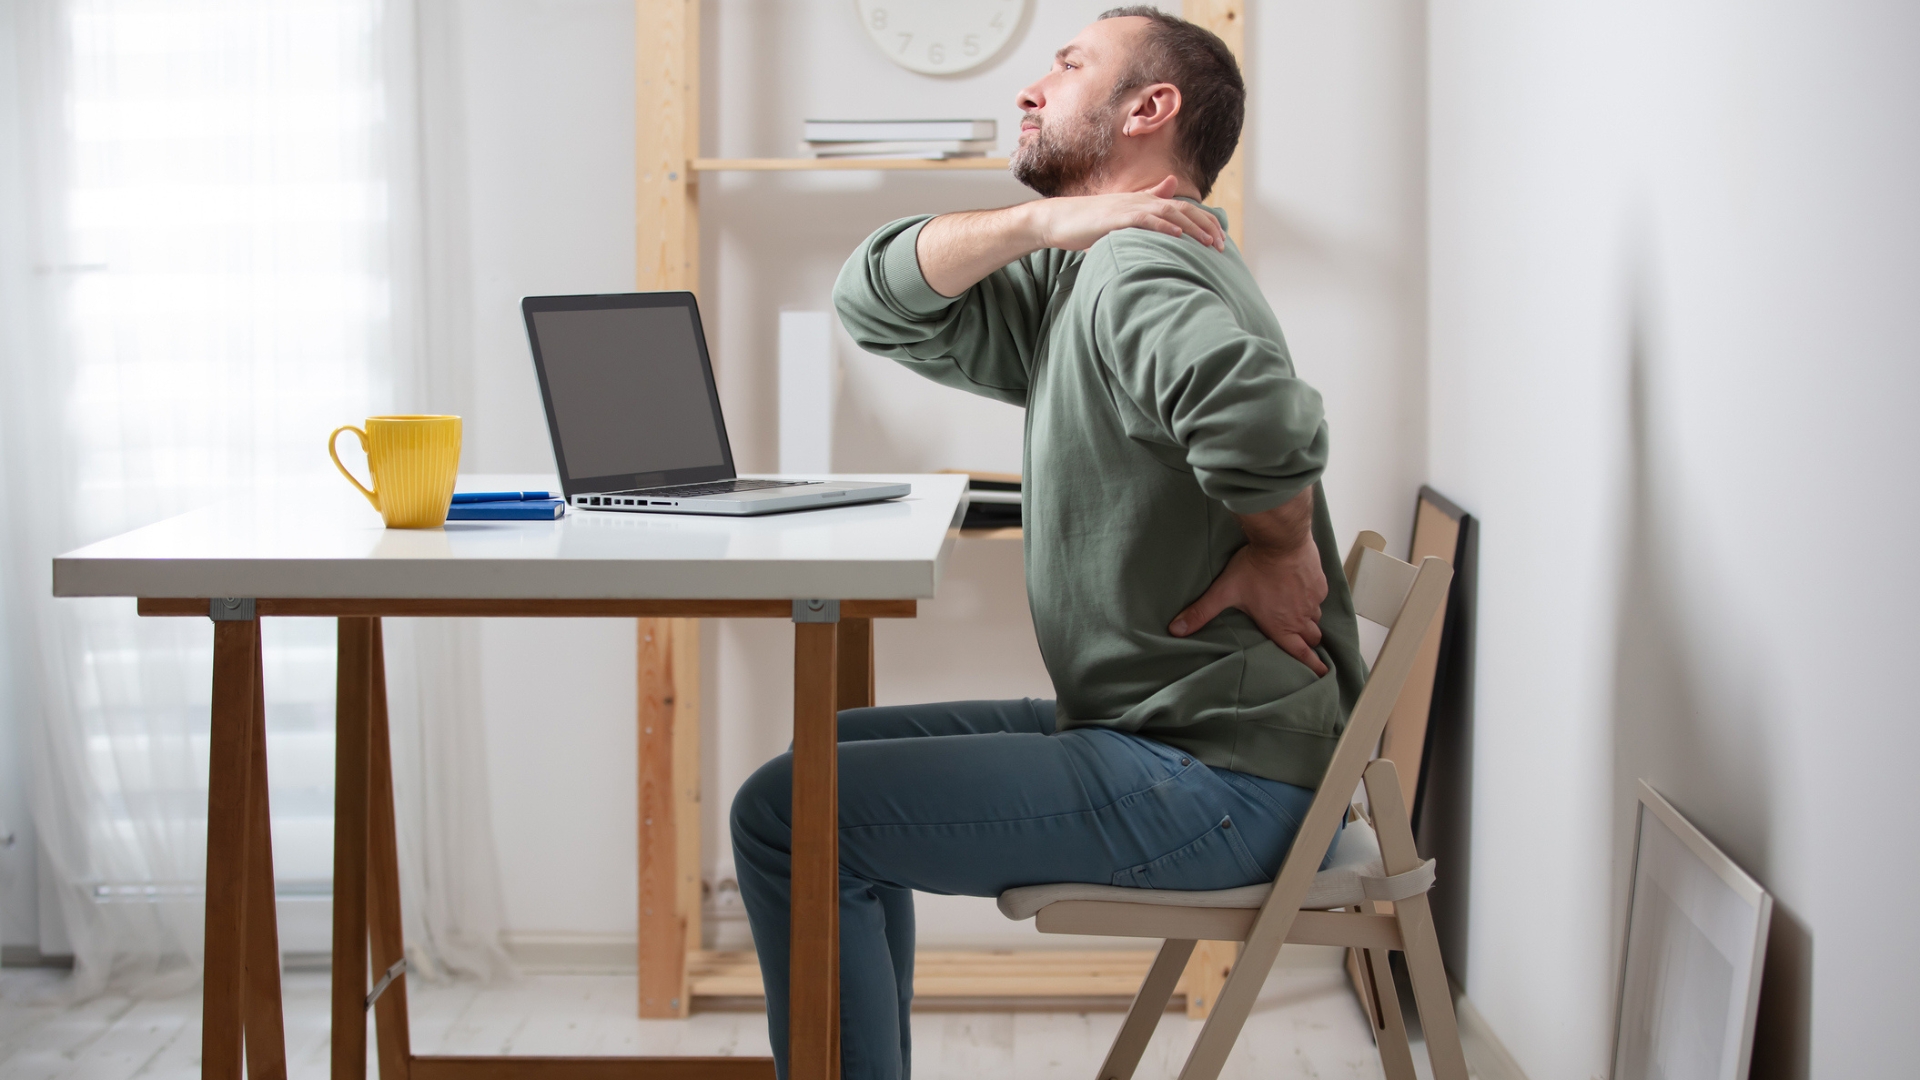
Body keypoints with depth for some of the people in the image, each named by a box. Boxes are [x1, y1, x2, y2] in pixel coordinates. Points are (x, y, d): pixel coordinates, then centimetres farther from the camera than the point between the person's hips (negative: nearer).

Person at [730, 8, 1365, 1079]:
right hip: (1153, 733, 10)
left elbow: (1260, 412, -36)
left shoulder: (1135, 261, -16)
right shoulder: (1078, 272, 17)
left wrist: (1280, 554, -18)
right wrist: (1041, 220, -4)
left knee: (789, 818, -13)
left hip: (1214, 781, -10)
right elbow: (879, 299, 11)